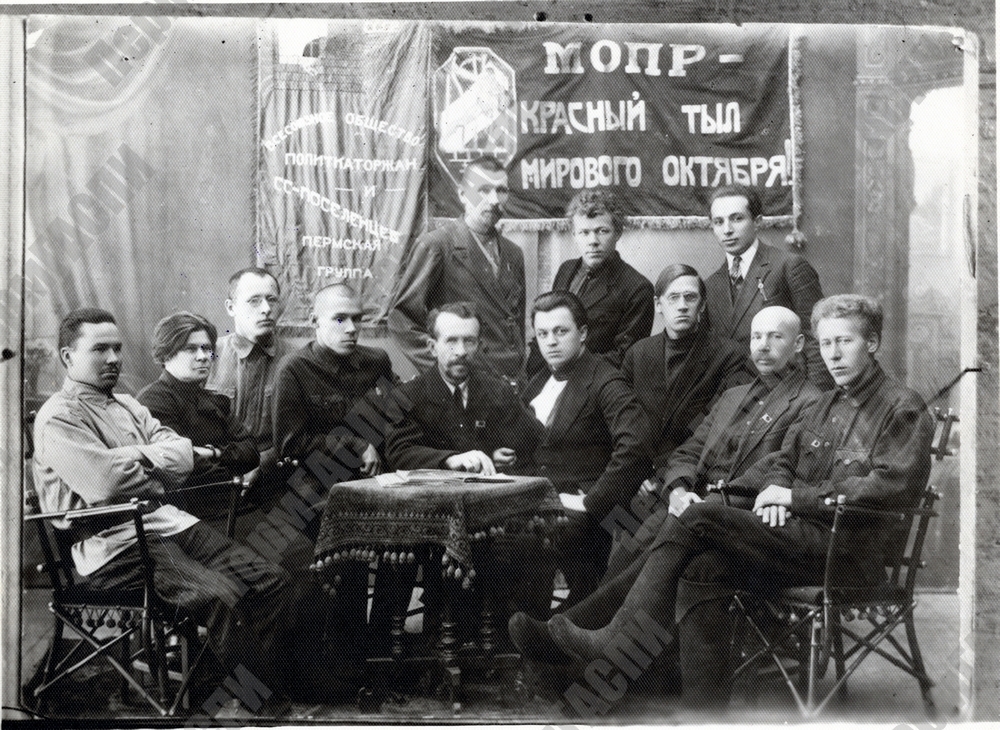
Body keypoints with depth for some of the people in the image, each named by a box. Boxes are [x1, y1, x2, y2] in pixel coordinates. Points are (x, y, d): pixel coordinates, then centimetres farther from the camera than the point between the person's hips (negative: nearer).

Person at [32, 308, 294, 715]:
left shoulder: (128, 407, 22)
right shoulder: (58, 418, -4)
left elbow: (184, 453, 9)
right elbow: (109, 483, -19)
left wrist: (136, 458, -10)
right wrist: (163, 476, -1)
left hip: (167, 522, 8)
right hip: (114, 544, -8)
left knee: (271, 581, -10)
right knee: (220, 597, -30)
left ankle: (281, 692, -9)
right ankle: (258, 706, -19)